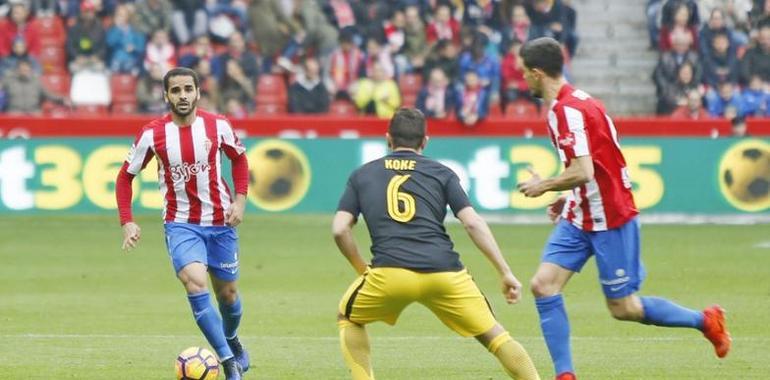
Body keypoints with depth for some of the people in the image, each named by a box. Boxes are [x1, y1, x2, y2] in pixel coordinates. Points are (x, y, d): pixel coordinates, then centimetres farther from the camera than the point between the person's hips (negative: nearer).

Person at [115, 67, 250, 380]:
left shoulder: (217, 126, -7)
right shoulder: (152, 134, -10)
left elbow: (239, 158, 12)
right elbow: (125, 176, 0)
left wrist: (240, 199, -1)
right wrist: (127, 222, -10)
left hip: (220, 222, 2)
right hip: (180, 223, -2)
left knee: (227, 292, 13)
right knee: (195, 283, -24)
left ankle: (233, 344, 46)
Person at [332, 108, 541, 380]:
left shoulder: (362, 175, 21)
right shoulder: (441, 173, 18)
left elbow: (340, 230, 11)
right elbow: (473, 223, 7)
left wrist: (362, 270, 25)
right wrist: (506, 273, 8)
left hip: (389, 274, 0)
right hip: (445, 273, 0)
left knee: (348, 318, 27)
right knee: (492, 334, 11)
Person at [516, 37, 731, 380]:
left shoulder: (569, 109, -22)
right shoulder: (562, 105, 9)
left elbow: (583, 172, -30)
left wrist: (544, 186, -14)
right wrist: (567, 198, 15)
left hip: (610, 219, -9)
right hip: (580, 217, 9)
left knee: (622, 308, 1)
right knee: (543, 285, -3)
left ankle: (705, 320, 20)